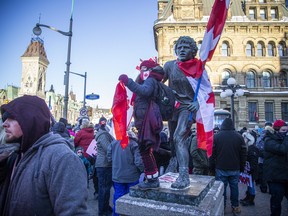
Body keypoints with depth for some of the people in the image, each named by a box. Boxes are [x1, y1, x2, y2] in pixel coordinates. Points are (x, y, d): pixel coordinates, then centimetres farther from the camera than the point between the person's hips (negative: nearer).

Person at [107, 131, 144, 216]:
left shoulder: (113, 143, 2)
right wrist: (143, 170, -2)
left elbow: (109, 158, 6)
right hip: (131, 177, -3)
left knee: (118, 197, 16)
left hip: (117, 176, 4)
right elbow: (138, 161, -19)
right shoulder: (134, 144, -12)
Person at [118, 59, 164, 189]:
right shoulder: (147, 81, 29)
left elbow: (144, 91, -24)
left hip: (147, 120, -10)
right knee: (145, 150, 13)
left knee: (145, 149, -11)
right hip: (144, 120, 10)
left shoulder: (150, 80, -2)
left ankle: (153, 179, -4)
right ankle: (150, 178, 22)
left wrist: (127, 81, -21)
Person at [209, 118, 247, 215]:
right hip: (235, 169, 2)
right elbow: (244, 154, 4)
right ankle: (235, 207, 24)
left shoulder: (216, 136, -6)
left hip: (220, 168, -2)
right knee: (234, 187, 14)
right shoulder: (239, 136, 0)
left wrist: (211, 167, 5)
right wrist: (242, 167, 13)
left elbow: (212, 153, -4)